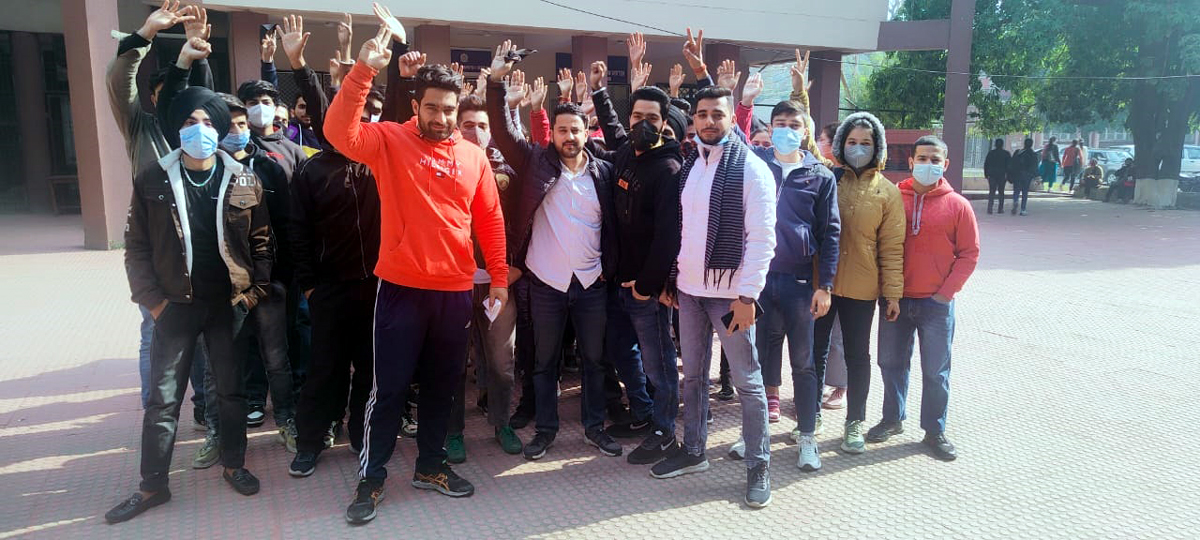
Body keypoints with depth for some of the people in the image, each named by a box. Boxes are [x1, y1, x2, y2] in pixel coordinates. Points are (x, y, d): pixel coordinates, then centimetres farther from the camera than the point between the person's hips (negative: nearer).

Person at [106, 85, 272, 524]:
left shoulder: (244, 181, -1)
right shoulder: (153, 181, -1)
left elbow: (261, 242, 2)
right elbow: (137, 246, 1)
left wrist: (255, 292, -5)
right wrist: (151, 299, -4)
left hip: (230, 303, 0)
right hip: (176, 304, 0)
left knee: (231, 389, 11)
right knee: (163, 398, 5)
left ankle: (233, 464, 28)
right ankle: (153, 485, 18)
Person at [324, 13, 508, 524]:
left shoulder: (473, 156, 5)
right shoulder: (390, 140, -2)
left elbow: (490, 220, 9)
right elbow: (339, 132, -21)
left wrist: (499, 276, 7)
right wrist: (365, 68, -28)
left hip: (455, 290, 4)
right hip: (401, 288, -3)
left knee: (442, 384, 15)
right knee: (389, 386, 4)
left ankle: (431, 466, 33)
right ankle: (371, 478, 20)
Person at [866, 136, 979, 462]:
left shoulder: (957, 205, -2)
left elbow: (969, 254, 1)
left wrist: (946, 292, -7)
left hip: (937, 303, -1)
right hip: (896, 299, 2)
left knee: (935, 371, 6)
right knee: (891, 362, 12)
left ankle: (935, 431, 20)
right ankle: (892, 420, 28)